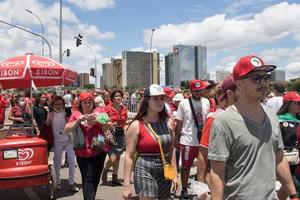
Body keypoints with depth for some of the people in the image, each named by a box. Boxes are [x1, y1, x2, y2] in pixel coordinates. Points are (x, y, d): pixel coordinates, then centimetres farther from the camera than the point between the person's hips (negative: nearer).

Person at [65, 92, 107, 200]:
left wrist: (96, 120, -20)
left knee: (95, 178, 12)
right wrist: (78, 121, -15)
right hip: (83, 153, -1)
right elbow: (66, 130, 0)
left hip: (99, 150, 1)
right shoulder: (76, 114, 4)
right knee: (87, 179, -5)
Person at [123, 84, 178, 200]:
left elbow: (171, 150, 12)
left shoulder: (168, 122, 4)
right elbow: (129, 156, -10)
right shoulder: (137, 125, -10)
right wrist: (127, 185, -11)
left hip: (165, 172, 5)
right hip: (145, 171, -5)